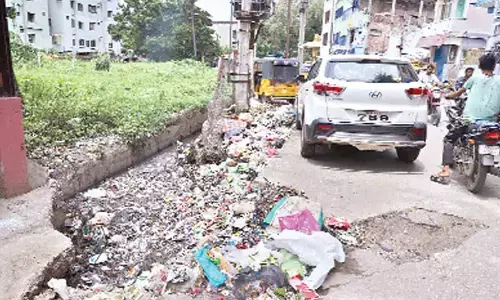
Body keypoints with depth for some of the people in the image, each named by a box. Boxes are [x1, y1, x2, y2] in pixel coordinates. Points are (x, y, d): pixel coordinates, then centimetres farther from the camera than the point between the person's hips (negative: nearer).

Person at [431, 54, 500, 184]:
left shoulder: (475, 78, 7)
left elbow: (458, 93, 18)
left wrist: (447, 95, 35)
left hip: (470, 118, -2)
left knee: (448, 139, 4)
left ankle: (446, 169, -14)